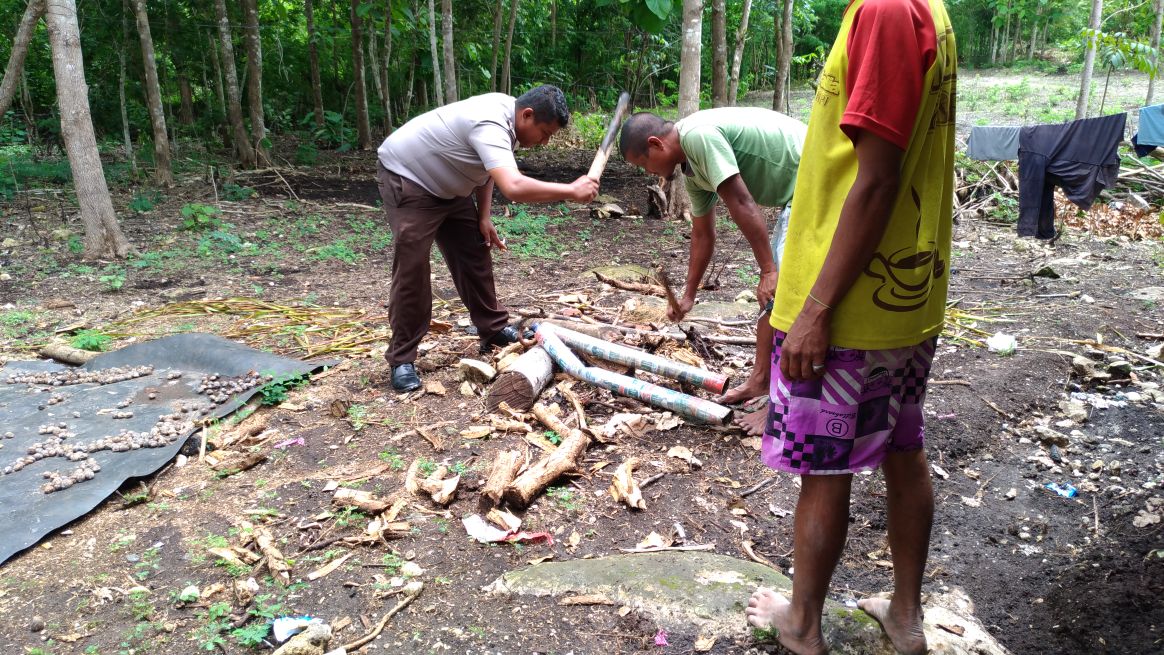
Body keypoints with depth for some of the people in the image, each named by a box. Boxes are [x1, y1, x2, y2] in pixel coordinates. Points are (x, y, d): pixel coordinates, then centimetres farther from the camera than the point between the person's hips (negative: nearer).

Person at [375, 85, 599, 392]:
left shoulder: (506, 113, -4)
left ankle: (494, 330, 22)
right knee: (411, 269, -13)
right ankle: (402, 359, -4)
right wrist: (572, 191, -41)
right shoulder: (491, 125, -35)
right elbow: (514, 187, -50)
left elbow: (487, 169, 11)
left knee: (475, 255, 8)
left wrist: (483, 217, 2)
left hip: (445, 185, 9)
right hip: (405, 177, -9)